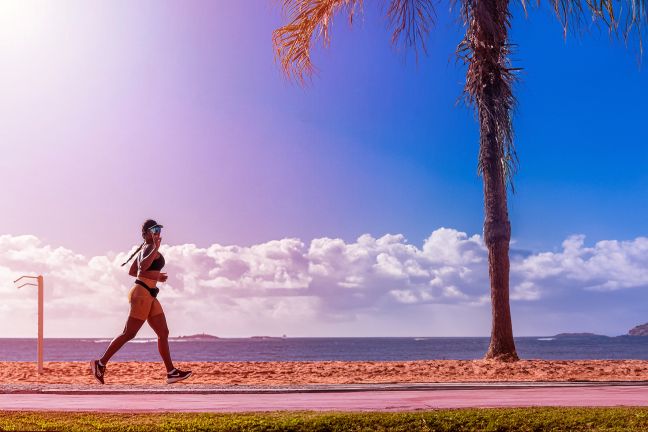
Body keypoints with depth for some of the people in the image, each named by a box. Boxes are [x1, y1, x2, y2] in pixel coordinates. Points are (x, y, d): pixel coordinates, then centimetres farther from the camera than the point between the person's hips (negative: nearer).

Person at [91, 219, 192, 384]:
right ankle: (101, 363, 2)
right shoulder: (150, 247, -9)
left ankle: (171, 372, 8)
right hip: (143, 293, -10)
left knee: (163, 333, 7)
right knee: (129, 333, -7)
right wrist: (156, 248, -29)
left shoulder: (145, 248, 19)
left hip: (149, 296, 10)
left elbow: (132, 271, 25)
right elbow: (143, 266, -29)